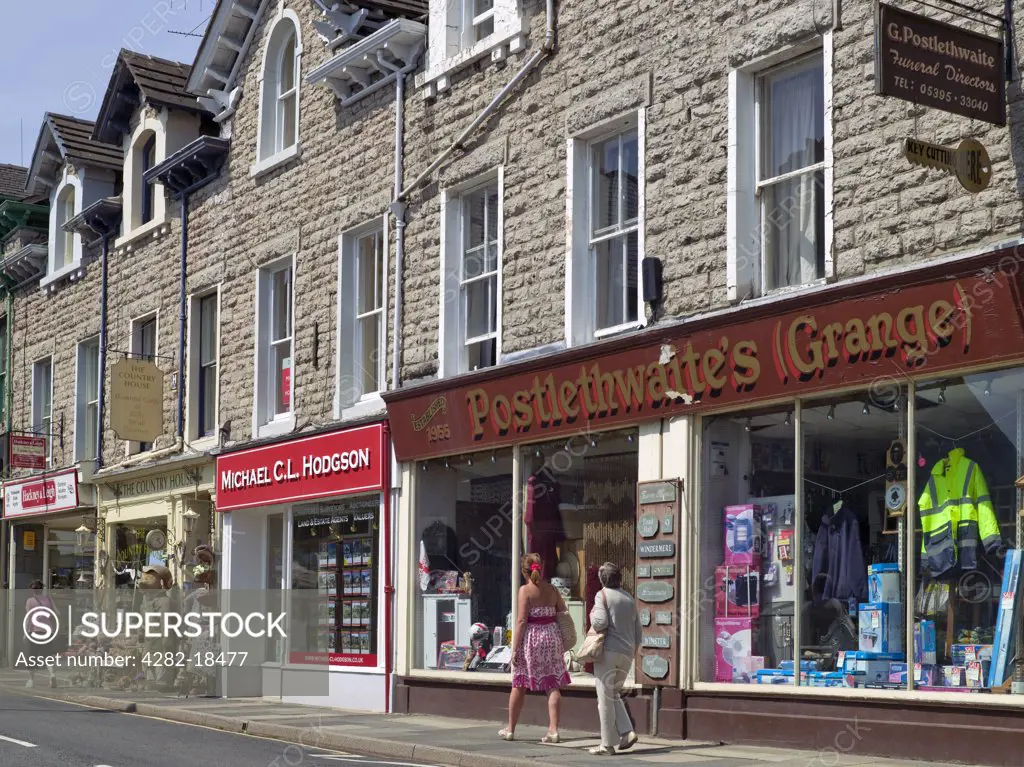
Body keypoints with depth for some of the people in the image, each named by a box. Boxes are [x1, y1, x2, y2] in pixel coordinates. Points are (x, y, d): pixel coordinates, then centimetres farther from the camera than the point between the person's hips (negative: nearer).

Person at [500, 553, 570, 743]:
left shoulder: (525, 589, -9)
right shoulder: (552, 589, 6)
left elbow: (522, 620, -13)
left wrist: (515, 648, -11)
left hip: (532, 638, -4)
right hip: (552, 636, 4)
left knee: (518, 685, 10)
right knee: (553, 686, 4)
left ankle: (510, 729, 20)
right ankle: (553, 729, -4)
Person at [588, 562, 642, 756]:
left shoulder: (603, 595, -4)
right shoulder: (629, 599, 13)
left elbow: (600, 623, -17)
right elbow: (639, 632, 14)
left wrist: (592, 614, 3)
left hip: (608, 651, -6)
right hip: (627, 653, 6)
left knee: (605, 698, 1)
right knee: (614, 694, 20)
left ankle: (608, 744, 3)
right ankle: (627, 732, 5)